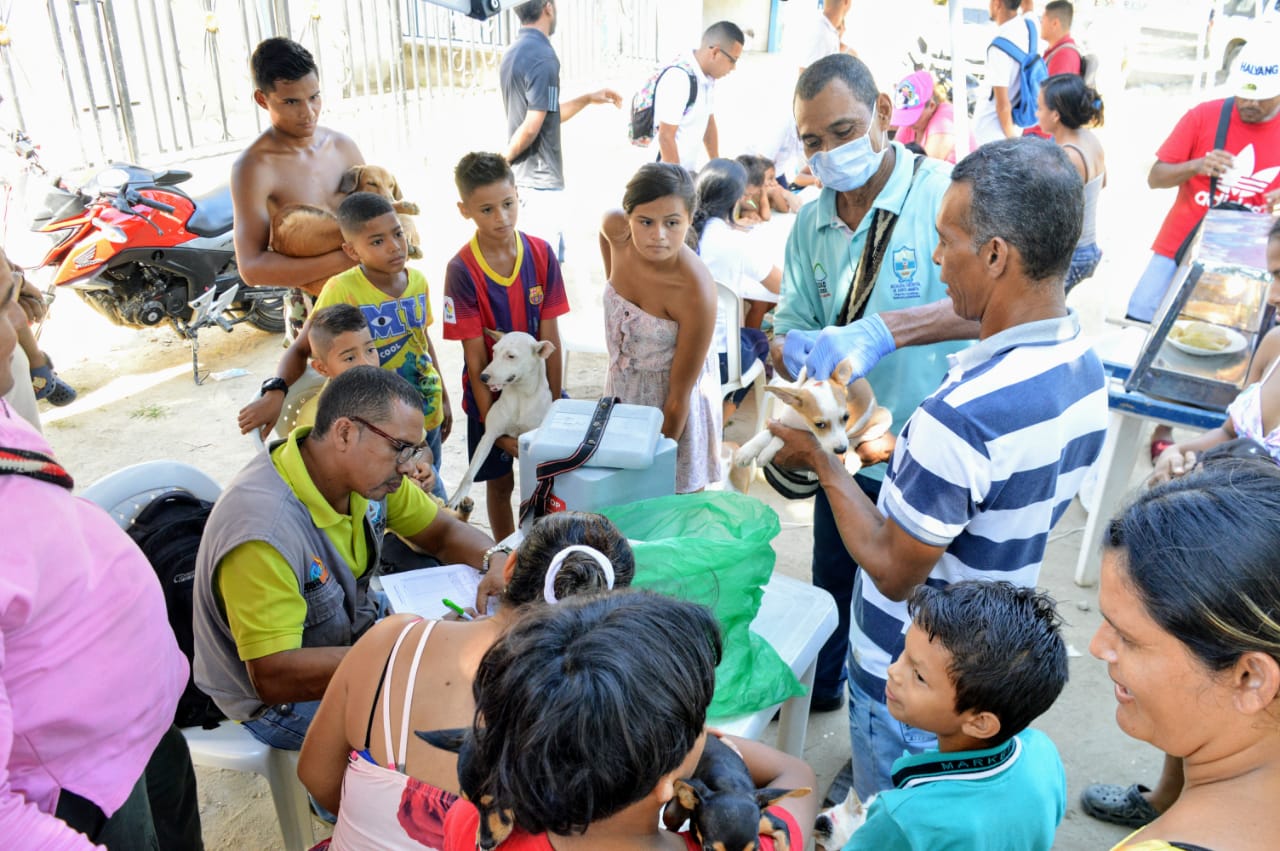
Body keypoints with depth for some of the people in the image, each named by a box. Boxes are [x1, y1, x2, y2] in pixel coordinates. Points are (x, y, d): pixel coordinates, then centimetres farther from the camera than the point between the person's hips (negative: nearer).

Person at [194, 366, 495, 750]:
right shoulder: (263, 531, -35)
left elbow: (443, 531, 2)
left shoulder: (365, 472, -11)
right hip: (281, 701, -8)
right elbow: (274, 678, -35)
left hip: (350, 637, 8)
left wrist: (495, 561, -21)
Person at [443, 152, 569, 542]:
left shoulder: (541, 253, -9)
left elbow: (550, 337, -8)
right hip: (491, 390, -2)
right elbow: (476, 357, -16)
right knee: (500, 482, 14)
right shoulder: (462, 270, -17)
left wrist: (555, 404, -9)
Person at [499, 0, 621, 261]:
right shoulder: (543, 57, -18)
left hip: (525, 176, 9)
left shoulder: (513, 52, 11)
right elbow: (531, 128, -22)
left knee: (552, 256, 19)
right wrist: (503, 161, -7)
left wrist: (587, 99, 19)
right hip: (541, 180, -9)